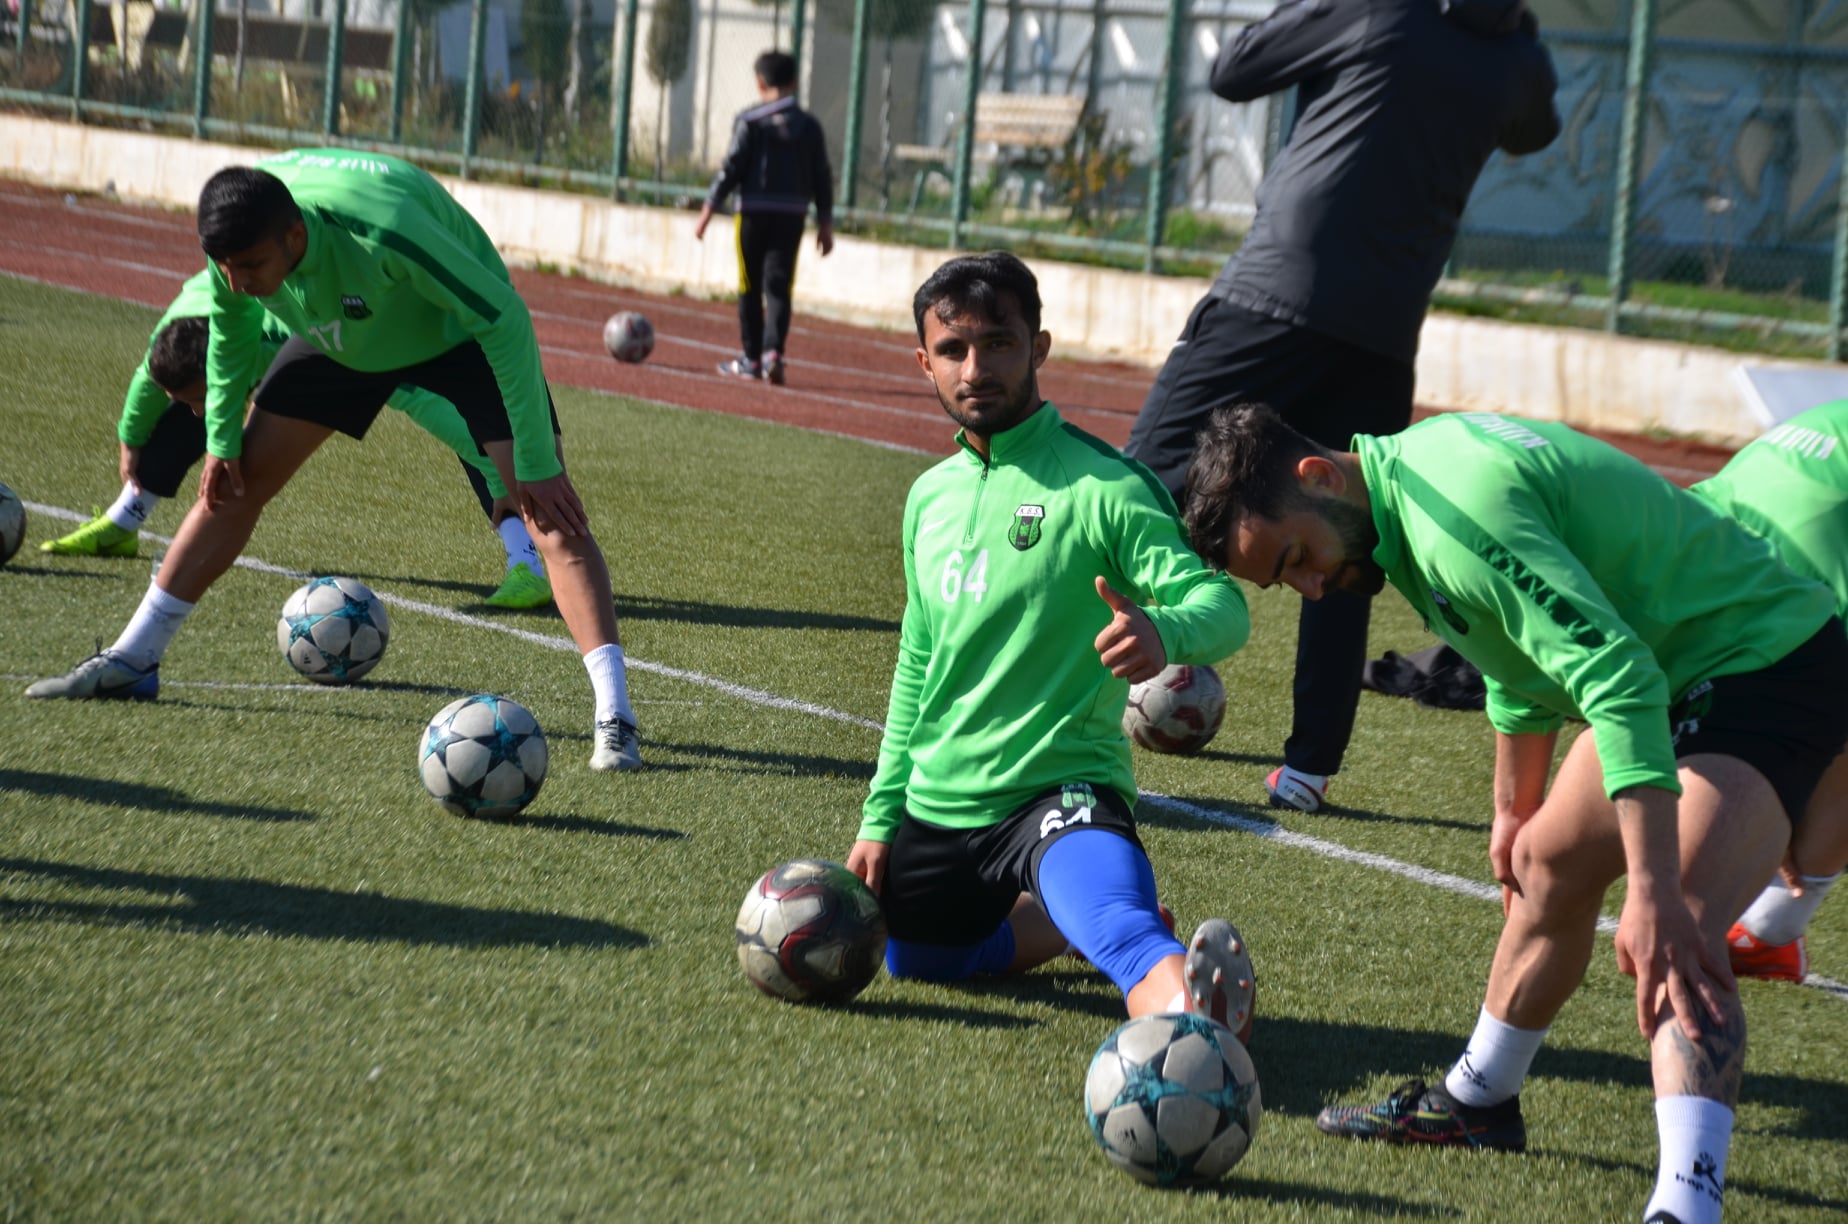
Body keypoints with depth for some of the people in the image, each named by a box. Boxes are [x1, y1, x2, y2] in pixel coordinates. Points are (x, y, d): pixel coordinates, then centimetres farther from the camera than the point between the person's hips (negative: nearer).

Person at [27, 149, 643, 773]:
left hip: (459, 333, -5)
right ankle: (131, 661, 13)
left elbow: (504, 318, -36)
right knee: (235, 482, 0)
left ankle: (614, 718, -22)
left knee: (552, 514, -19)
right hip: (339, 335, 5)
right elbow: (229, 330, -1)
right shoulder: (235, 236, -27)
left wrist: (535, 465, -33)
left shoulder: (384, 233, -45)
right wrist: (221, 441, 1)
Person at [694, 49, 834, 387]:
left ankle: (752, 359, 13)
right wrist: (825, 223, 13)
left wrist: (708, 211, -4)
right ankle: (774, 350, -16)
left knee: (750, 286, 8)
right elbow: (822, 178, 7)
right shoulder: (808, 125, 5)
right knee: (779, 285, 2)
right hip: (793, 215, 2)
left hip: (754, 212, -2)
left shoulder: (750, 121, -6)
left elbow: (731, 169, -9)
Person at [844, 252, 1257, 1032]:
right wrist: (880, 817, 18)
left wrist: (1165, 631, -45)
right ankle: (1067, 917, 28)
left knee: (1109, 906, -39)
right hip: (938, 808, 8)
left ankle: (1169, 987, -69)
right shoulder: (931, 496, 11)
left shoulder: (1098, 485, -10)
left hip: (1061, 788, -8)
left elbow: (1222, 603, -21)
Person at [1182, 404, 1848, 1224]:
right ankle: (1478, 1103, 43)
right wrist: (1513, 807, 27)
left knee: (1674, 939, -29)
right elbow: (1528, 635, 20)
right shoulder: (1409, 467, 3)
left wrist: (1652, 897, -38)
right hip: (1678, 666, 11)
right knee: (1547, 865, 24)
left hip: (1769, 664, -11)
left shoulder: (1458, 520, -30)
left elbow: (1621, 683, -35)